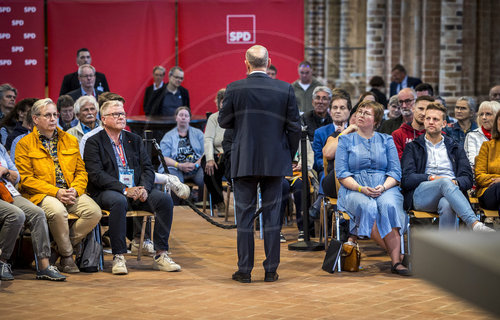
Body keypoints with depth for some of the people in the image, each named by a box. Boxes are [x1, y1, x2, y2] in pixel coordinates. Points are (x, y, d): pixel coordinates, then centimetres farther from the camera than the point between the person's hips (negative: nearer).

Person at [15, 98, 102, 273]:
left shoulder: (71, 140, 18)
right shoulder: (25, 144, 3)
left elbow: (81, 172, 16)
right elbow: (25, 179, -5)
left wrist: (75, 190, -7)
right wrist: (55, 192, -15)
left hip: (71, 192, 4)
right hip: (41, 195, -4)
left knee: (94, 212, -24)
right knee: (58, 211, -37)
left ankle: (63, 246, -2)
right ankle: (66, 255, -12)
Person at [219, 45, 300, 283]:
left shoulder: (234, 89, -7)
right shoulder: (285, 89, -3)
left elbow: (224, 121, 2)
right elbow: (294, 127, 0)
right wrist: (289, 156, 11)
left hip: (244, 162, -1)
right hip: (275, 162, 1)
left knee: (244, 215, 5)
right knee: (272, 214, 7)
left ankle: (244, 270, 6)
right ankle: (271, 270, 9)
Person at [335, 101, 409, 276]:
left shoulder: (386, 140, 17)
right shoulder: (346, 140, 14)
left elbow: (395, 172, 8)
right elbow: (342, 173, 3)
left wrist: (383, 187, -14)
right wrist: (361, 189, -15)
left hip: (385, 188, 1)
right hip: (354, 189, -1)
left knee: (388, 205, -35)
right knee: (368, 208, -36)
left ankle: (396, 261, -38)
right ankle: (396, 254, -27)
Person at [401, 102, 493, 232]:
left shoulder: (456, 148, 28)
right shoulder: (413, 147, 22)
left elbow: (468, 179, 15)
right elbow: (406, 179, 7)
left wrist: (455, 182, -9)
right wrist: (432, 178, -7)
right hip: (420, 195, -2)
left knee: (447, 205, -40)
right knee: (446, 182, -38)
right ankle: (475, 225, -54)